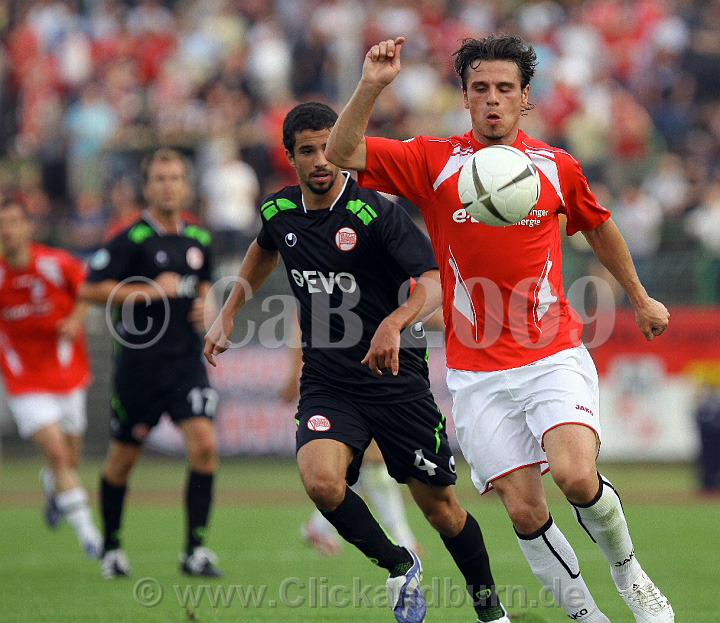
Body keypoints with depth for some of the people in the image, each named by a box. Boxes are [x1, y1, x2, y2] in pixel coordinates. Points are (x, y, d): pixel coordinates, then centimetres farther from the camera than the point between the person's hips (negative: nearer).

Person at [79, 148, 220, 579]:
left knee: (204, 446, -14)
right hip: (139, 361, -4)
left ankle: (195, 550, -8)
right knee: (123, 458, 8)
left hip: (187, 361, 4)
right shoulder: (132, 239, -9)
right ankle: (111, 547, 28)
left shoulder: (199, 240, 9)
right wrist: (151, 291, -17)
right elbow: (90, 290, -14)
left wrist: (204, 305, 7)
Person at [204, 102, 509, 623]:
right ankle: (398, 566, 0)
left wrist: (394, 324, -42)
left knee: (442, 510, 4)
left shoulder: (375, 212, -15)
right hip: (326, 383, 3)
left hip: (397, 380, -3)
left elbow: (436, 281, -25)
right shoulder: (279, 212, 2)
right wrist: (227, 317, 24)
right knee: (321, 481, -26)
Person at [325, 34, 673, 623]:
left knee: (576, 476, -22)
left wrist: (640, 298, 33)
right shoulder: (434, 161, 2)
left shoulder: (557, 167, 5)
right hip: (477, 371, 1)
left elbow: (599, 226, 23)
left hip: (554, 356, -1)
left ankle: (626, 567, 6)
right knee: (524, 508, -5)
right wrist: (371, 85, -21)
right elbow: (342, 153, -7)